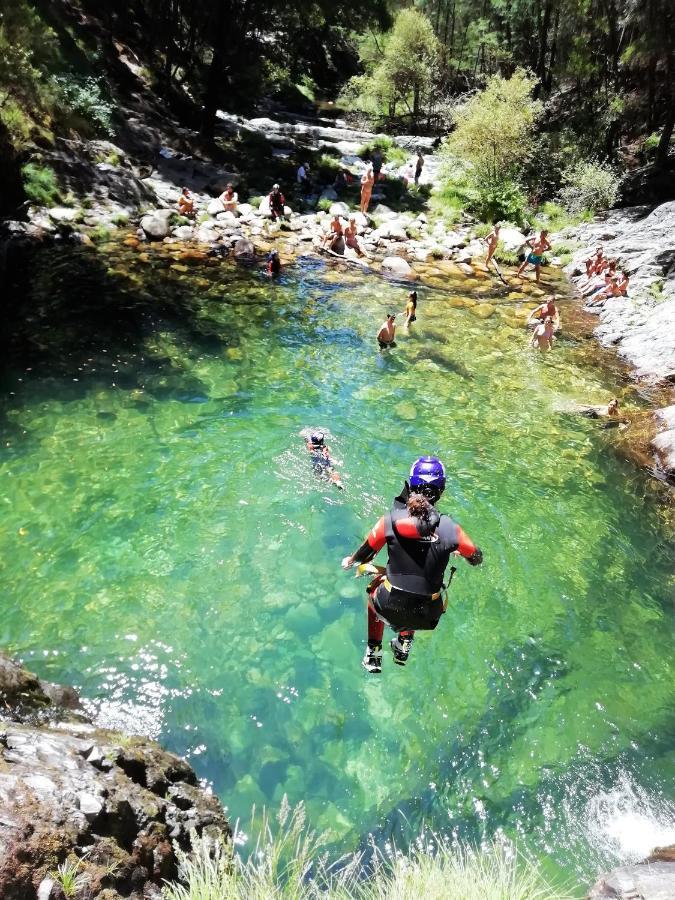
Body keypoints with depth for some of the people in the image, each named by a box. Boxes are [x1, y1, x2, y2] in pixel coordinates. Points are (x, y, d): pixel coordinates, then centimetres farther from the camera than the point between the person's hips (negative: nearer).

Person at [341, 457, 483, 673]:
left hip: (389, 609, -1)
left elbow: (366, 553, 3)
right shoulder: (449, 528, -11)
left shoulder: (391, 520, -12)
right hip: (427, 617, 1)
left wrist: (350, 561, 25)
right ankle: (404, 644, 39)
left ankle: (373, 655, 36)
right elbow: (476, 558, 7)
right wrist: (459, 551, 30)